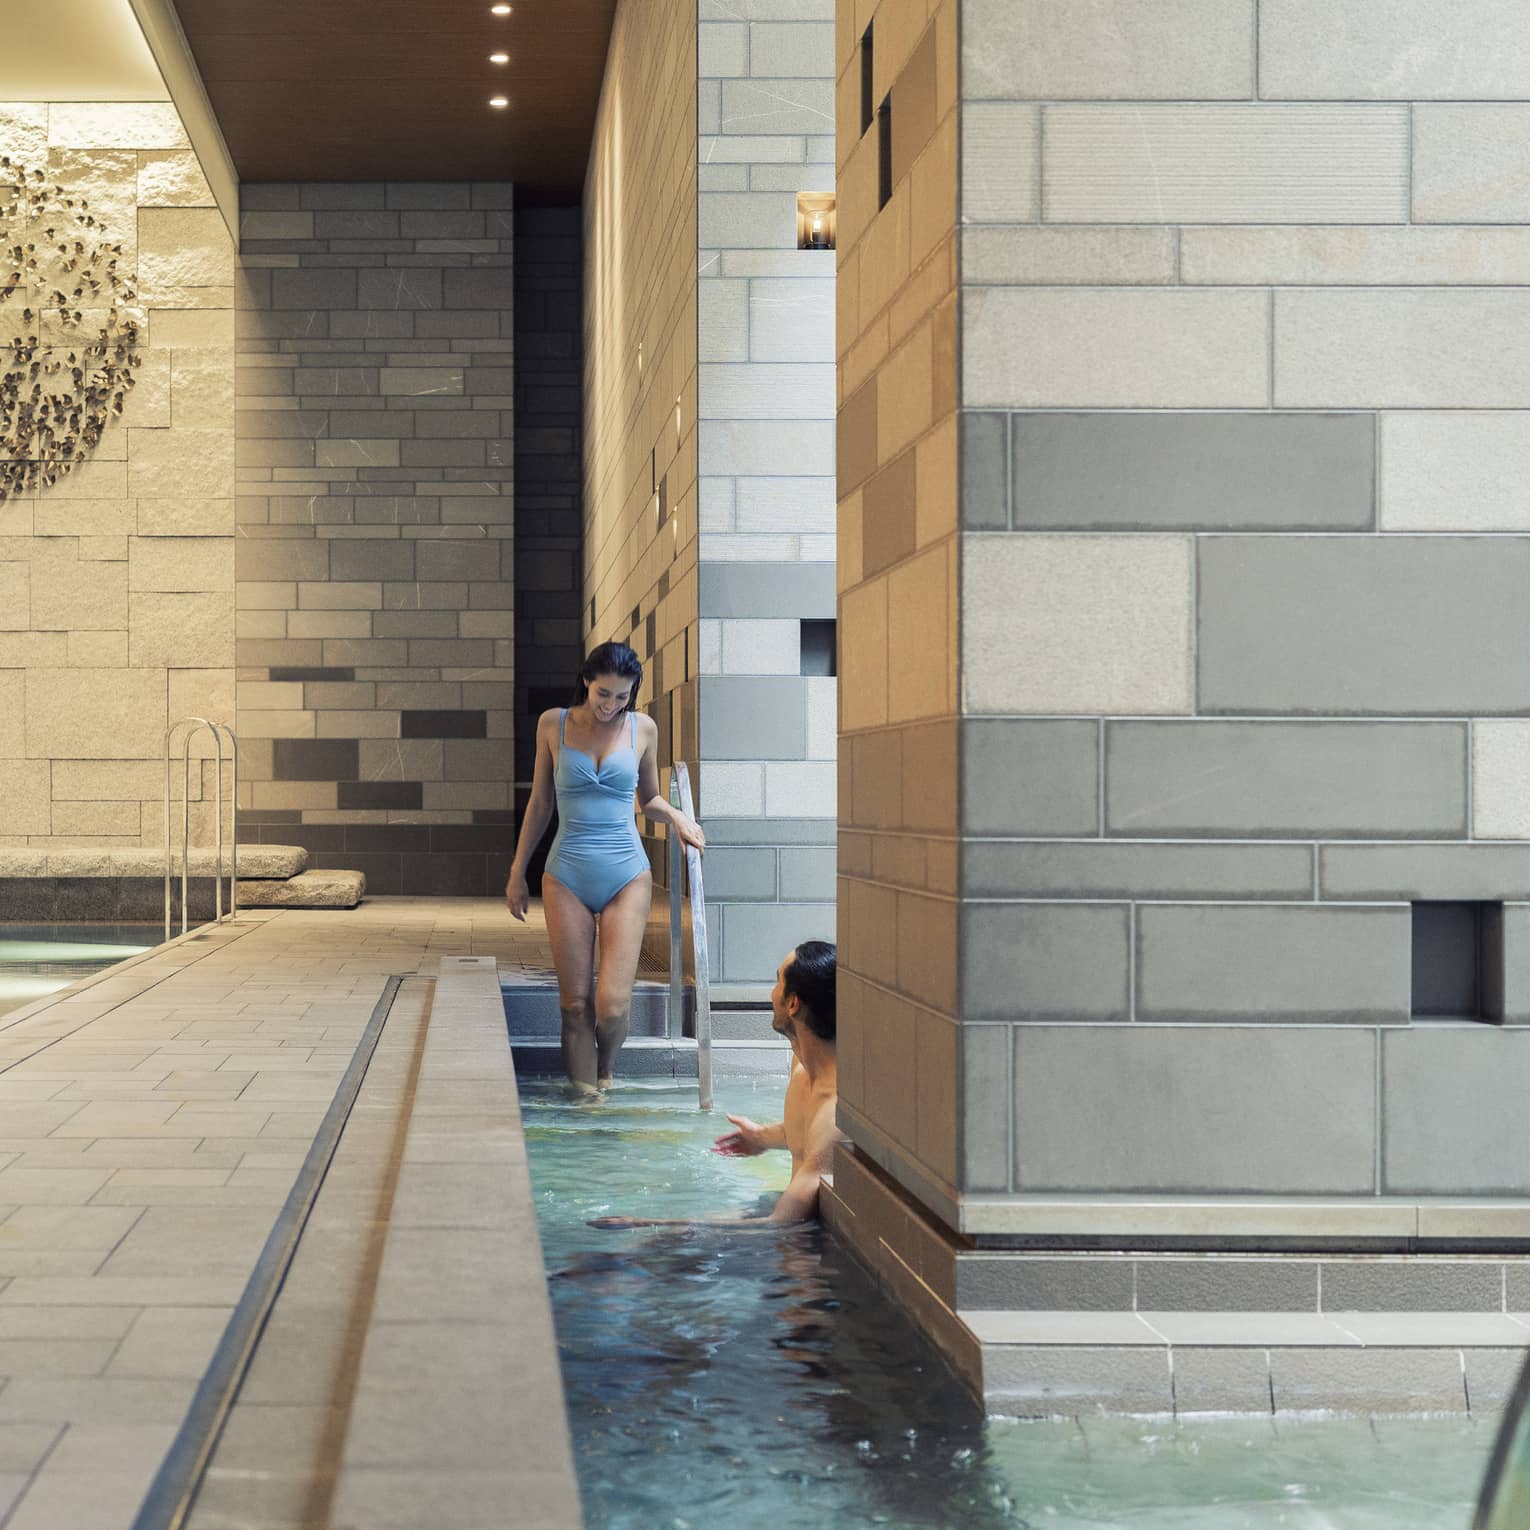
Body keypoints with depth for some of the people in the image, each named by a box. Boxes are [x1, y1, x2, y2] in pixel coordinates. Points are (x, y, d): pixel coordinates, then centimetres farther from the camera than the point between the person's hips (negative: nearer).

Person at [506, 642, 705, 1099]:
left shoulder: (642, 728, 5)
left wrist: (675, 815, -3)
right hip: (567, 877, 0)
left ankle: (605, 1071, 20)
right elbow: (540, 803, 13)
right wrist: (517, 872, 14)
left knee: (612, 1004, -10)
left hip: (626, 876, 0)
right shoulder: (553, 724, 4)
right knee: (575, 1004, -2)